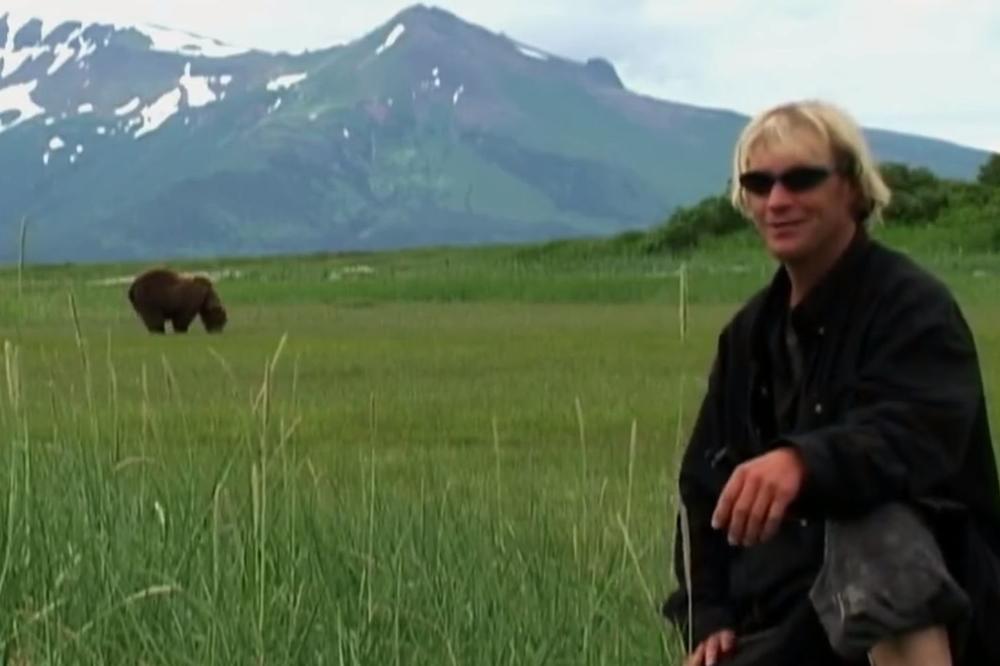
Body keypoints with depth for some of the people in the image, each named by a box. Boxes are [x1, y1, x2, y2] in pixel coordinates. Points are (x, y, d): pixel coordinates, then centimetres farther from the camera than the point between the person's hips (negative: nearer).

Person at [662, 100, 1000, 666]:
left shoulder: (912, 305, -11)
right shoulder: (751, 331, 12)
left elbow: (913, 434, -31)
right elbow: (706, 477, 16)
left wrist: (802, 460, -51)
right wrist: (708, 613, 3)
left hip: (914, 619, -7)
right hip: (783, 609, 7)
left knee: (872, 525, -41)